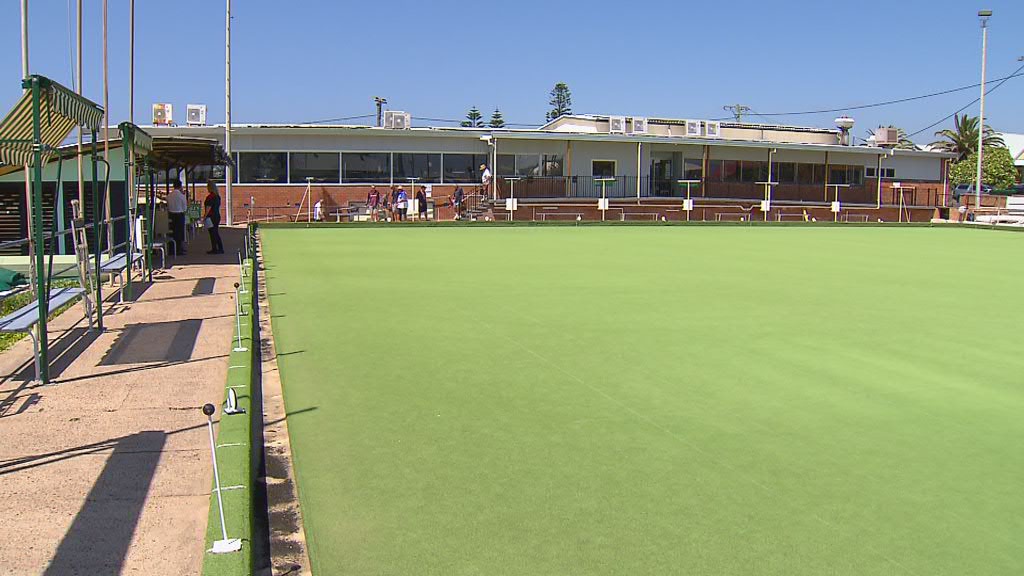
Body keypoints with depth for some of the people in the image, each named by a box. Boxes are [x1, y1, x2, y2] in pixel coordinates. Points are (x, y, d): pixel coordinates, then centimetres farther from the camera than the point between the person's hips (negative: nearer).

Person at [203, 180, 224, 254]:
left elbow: (208, 208, -18)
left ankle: (214, 249, 5)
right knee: (216, 233, 14)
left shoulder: (210, 197, -16)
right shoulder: (217, 196, 9)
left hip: (211, 217, -8)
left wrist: (204, 217, -14)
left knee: (213, 233, -1)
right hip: (217, 216, 8)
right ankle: (220, 249, 15)